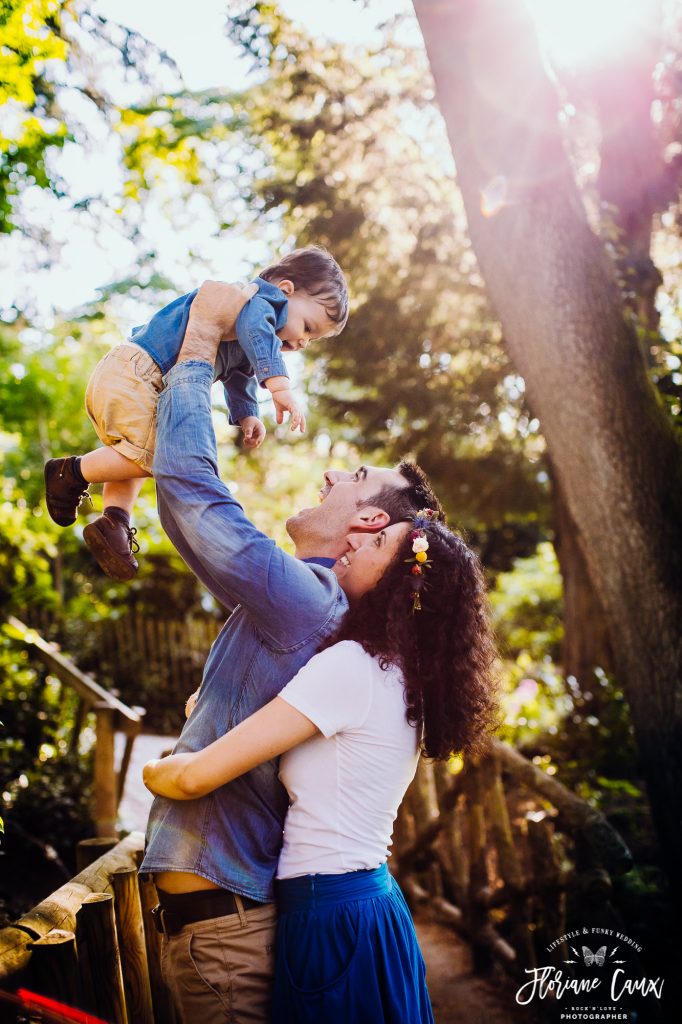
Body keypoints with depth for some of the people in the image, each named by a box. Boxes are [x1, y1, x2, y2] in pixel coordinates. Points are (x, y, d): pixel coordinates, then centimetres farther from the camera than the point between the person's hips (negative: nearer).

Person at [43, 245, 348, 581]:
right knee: (156, 454, -17)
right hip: (132, 372, -11)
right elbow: (254, 325, -31)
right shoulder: (264, 296, -9)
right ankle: (73, 472, -6)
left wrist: (246, 415, 11)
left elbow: (239, 377, 29)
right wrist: (279, 383, -41)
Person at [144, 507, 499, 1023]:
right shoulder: (401, 678, 6)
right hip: (372, 900, 9)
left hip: (333, 921, -9)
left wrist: (154, 771, 0)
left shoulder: (350, 665, -22)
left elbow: (197, 776, -21)